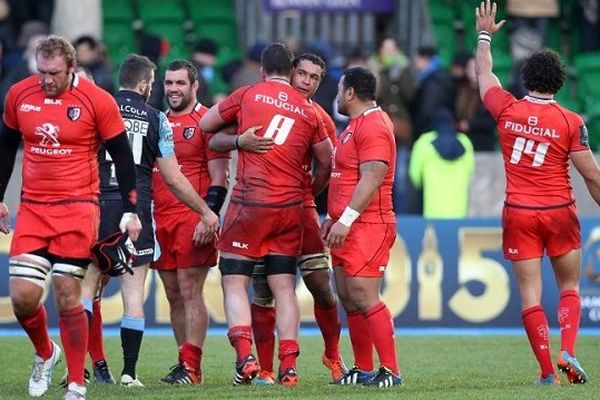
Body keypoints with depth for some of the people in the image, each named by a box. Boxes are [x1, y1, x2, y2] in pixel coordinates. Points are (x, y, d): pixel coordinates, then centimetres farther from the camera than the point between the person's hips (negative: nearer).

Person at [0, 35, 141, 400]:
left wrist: (130, 211, -3)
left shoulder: (97, 100, -7)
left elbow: (122, 158, -1)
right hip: (32, 209, 3)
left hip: (77, 209, -3)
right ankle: (45, 354, 26)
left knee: (68, 296, -7)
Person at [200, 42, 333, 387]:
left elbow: (206, 124, 12)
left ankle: (245, 355, -14)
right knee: (284, 287, 7)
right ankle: (288, 365, 0)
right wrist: (310, 192, 32)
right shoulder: (308, 110, 8)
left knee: (235, 281, 3)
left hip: (250, 202, -3)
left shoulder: (248, 95, 0)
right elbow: (327, 161, 16)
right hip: (290, 208, 3)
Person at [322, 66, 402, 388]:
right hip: (346, 227, 11)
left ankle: (390, 370, -12)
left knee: (363, 298, -14)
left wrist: (346, 219, -26)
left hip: (367, 227, -11)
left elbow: (371, 179, -22)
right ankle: (363, 370, 14)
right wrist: (333, 217, 24)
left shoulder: (373, 127, -14)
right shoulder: (355, 126, 20)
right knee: (348, 297, 9)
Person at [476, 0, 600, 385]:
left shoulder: (507, 110, -4)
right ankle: (568, 351, -6)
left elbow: (484, 74, 15)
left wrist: (485, 36, 31)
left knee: (530, 294, 2)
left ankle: (548, 370, -3)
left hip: (519, 213, 1)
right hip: (560, 212, -1)